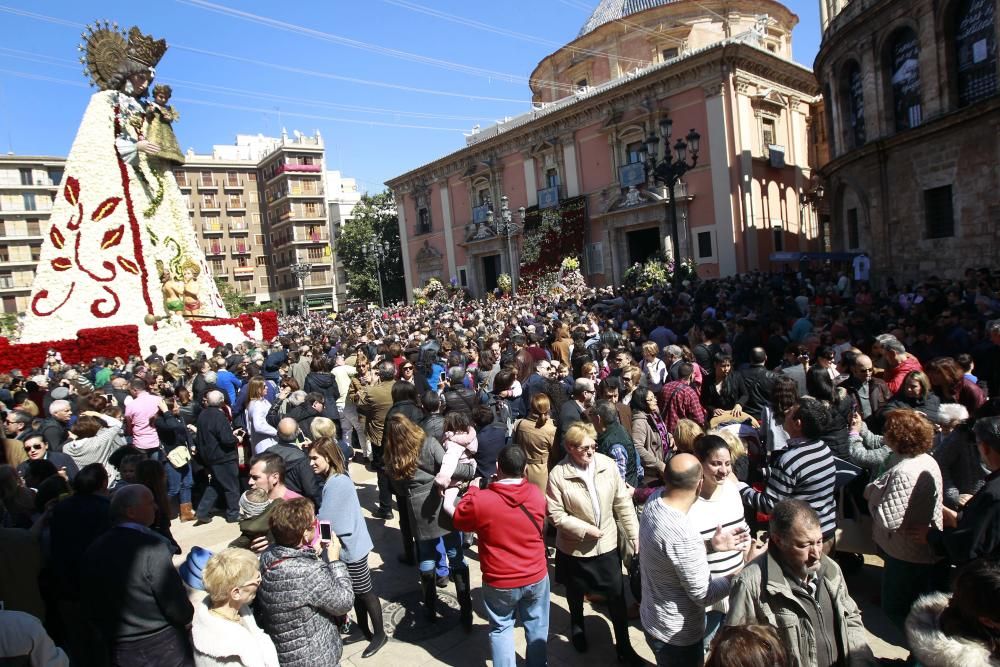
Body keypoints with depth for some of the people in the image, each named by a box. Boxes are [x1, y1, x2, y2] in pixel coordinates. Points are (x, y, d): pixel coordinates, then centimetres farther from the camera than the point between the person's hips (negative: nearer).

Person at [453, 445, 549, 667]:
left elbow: (459, 520, -3)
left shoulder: (481, 500, -24)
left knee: (501, 628, 20)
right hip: (536, 578, 3)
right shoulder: (537, 495, -12)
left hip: (500, 583, -2)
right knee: (536, 626, 22)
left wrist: (472, 490, 9)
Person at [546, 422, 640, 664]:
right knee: (576, 594, 23)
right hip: (575, 547, -1)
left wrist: (634, 535, -3)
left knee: (617, 597, 11)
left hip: (607, 544, 2)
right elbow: (556, 514, -17)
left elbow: (623, 503, -5)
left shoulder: (608, 464, -13)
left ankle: (624, 646, 32)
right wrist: (585, 528, -20)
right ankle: (577, 627, 53)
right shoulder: (558, 475, -21)